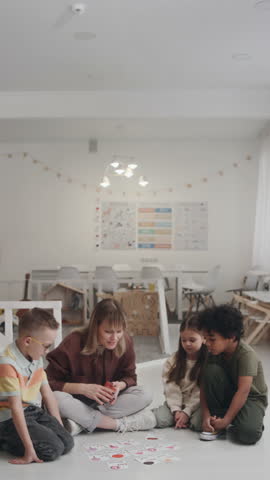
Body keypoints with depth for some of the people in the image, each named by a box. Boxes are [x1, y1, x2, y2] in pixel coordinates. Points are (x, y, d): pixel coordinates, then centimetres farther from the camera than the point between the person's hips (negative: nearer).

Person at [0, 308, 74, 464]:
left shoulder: (37, 359, 7)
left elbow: (48, 395, 10)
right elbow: (16, 408, -25)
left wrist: (59, 427, 6)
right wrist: (29, 448, -26)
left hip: (34, 411, 8)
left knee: (67, 443, -8)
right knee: (53, 449, -22)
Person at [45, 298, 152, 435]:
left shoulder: (125, 341, -11)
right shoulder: (73, 343, -22)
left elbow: (130, 376, 1)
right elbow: (49, 382, -19)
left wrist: (120, 385, -23)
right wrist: (82, 388, -31)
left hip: (106, 401, 4)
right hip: (76, 401, -3)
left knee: (144, 397, -21)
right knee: (57, 398, -37)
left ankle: (81, 423, -26)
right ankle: (120, 424, -26)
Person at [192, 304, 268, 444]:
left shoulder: (246, 354, -27)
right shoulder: (214, 352, -10)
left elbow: (243, 391, -30)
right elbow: (205, 384, -9)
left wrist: (226, 420, -29)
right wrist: (206, 416, -20)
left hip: (252, 398, -5)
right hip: (228, 395, 5)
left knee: (249, 434, -36)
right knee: (212, 370, -26)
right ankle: (215, 423, -12)